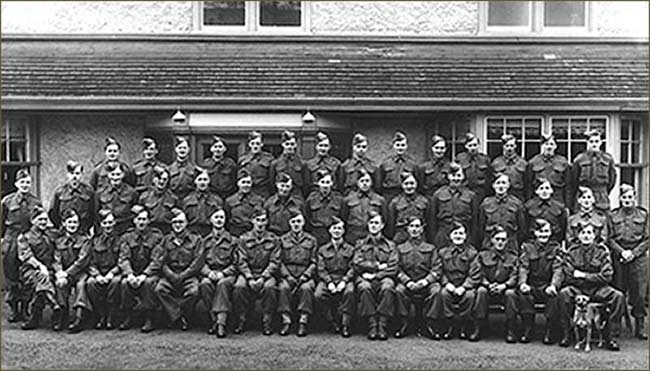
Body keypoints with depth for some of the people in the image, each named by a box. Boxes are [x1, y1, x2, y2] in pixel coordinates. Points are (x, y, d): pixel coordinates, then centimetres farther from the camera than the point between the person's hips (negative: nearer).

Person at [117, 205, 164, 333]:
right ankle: (127, 318, -12)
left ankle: (149, 320, -24)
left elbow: (156, 261, -9)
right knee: (124, 283, -29)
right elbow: (123, 259, -2)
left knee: (148, 283, -34)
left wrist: (144, 275, -23)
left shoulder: (157, 236, -2)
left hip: (150, 273, -2)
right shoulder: (127, 237, 8)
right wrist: (129, 274, -21)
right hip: (132, 272, 2)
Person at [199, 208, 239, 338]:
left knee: (223, 284, -38)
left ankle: (221, 322, -45)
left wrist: (223, 273, -11)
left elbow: (236, 264, 7)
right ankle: (214, 320, -30)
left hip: (227, 274, -2)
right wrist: (209, 272, -9)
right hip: (209, 274, 2)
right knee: (205, 284, -34)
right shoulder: (204, 241, 20)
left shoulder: (233, 241, 14)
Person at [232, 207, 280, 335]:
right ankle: (242, 320, -13)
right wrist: (250, 279, -15)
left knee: (270, 287, -33)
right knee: (239, 287, -31)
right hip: (248, 273, 1)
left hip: (266, 274, -1)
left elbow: (274, 262, -1)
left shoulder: (274, 239, 4)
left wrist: (263, 278, -15)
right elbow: (242, 262, 0)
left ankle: (267, 321, -19)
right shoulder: (244, 239, 6)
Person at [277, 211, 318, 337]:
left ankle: (303, 322, -30)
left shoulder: (311, 240, 13)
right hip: (287, 275, 1)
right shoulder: (283, 240, 15)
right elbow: (280, 261, 9)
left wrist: (305, 276, -9)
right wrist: (287, 276, -7)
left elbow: (314, 263, 7)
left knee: (306, 288, -34)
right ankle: (286, 320, -26)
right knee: (283, 287, -32)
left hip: (305, 276, -1)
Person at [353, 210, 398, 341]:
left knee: (387, 287, -36)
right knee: (365, 287, -35)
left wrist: (374, 275, -9)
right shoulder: (360, 244, 19)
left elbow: (392, 269, 4)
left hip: (383, 277, 0)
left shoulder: (389, 245, 17)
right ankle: (372, 325, -30)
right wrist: (378, 266, -4)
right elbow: (357, 264, 3)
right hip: (365, 278, 0)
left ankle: (382, 325, -32)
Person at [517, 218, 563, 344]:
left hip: (547, 287, -1)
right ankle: (527, 330, -19)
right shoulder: (527, 246, 7)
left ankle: (549, 332, -20)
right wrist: (522, 283, -22)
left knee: (555, 296, -33)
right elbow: (523, 268, -2)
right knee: (522, 293, -31)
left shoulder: (556, 248, 6)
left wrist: (553, 285, -25)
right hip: (531, 286, 1)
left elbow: (557, 270, -5)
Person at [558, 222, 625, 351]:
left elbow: (606, 276, -5)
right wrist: (594, 277, -6)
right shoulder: (572, 251, 0)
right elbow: (568, 276, -5)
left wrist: (584, 275, -11)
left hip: (598, 289, 1)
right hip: (577, 289, -1)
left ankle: (609, 336, -13)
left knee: (618, 296, -25)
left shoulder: (602, 250, 1)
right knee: (564, 293, -32)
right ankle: (566, 334, -20)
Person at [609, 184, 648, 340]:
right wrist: (622, 252, -10)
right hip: (618, 257, 0)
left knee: (639, 293, 0)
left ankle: (640, 326, 8)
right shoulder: (613, 215, 6)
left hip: (638, 256, 0)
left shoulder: (643, 215, 5)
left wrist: (633, 253, -9)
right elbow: (610, 238, 3)